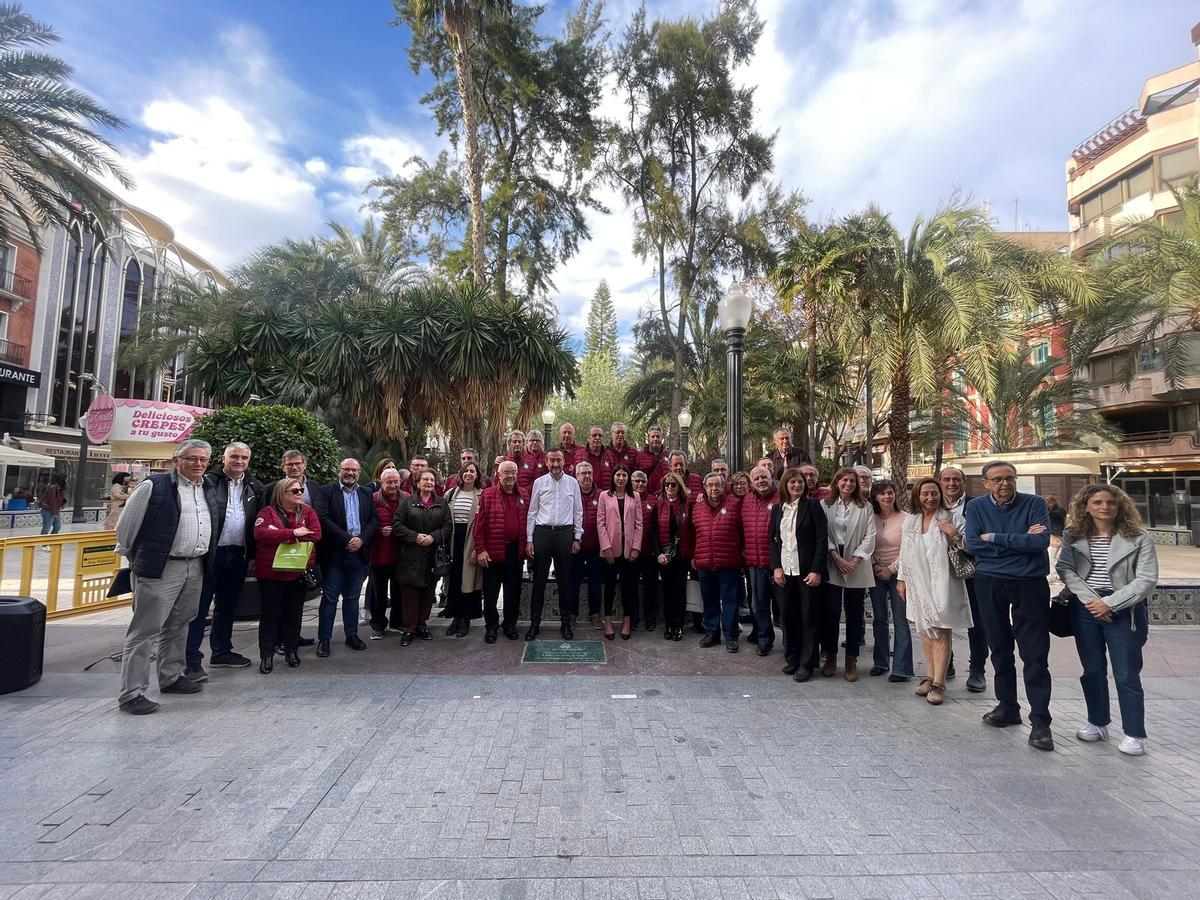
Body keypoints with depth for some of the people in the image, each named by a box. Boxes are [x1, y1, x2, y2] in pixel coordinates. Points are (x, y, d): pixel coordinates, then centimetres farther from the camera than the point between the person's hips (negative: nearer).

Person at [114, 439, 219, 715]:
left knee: (178, 626, 18)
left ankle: (171, 677, 31)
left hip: (195, 568, 7)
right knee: (145, 630, -1)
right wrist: (136, 558, 6)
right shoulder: (154, 486, -10)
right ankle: (132, 693, 6)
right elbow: (126, 526, -2)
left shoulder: (209, 490, 10)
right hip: (161, 568, -7)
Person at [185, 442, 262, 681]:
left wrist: (253, 554, 8)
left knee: (227, 607, 17)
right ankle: (192, 661, 7)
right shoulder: (208, 482, -4)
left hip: (238, 556, 5)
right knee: (199, 608, 1)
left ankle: (221, 652, 29)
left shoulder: (254, 489, 11)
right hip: (210, 554, -5)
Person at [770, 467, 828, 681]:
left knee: (809, 618, 4)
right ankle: (791, 659, 24)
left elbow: (822, 539, -7)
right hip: (784, 571, 4)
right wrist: (776, 567, -1)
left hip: (808, 571, -4)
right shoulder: (777, 509, 10)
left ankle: (806, 664, 15)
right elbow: (773, 539, 10)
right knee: (787, 616, 8)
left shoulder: (813, 505, -3)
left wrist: (817, 570, -13)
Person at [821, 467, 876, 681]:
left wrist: (856, 559, -11)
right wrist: (836, 557, -12)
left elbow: (870, 536, 0)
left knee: (854, 614, 6)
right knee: (830, 612, 2)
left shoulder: (865, 507, 7)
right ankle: (830, 657, 16)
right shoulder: (826, 505, 4)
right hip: (832, 566, -1)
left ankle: (851, 661, 16)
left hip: (857, 567, 1)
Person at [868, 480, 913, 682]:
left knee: (900, 621, -2)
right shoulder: (871, 518, 4)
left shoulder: (905, 518, -5)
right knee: (879, 619, 10)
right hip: (876, 573, 4)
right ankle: (880, 662, 22)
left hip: (897, 573, -3)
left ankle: (902, 668, 5)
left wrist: (891, 569, -10)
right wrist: (875, 566, -5)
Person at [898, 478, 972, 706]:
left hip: (943, 582, -4)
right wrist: (901, 579, 14)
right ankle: (930, 676, 22)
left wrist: (955, 536, -18)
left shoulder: (951, 518, -3)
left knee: (941, 631, -5)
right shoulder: (909, 520, 9)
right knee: (925, 630, 11)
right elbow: (905, 552, 15)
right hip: (918, 583, 4)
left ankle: (938, 683, 1)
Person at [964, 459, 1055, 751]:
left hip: (1030, 584, -2)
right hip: (990, 584, 2)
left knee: (1035, 655, -1)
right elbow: (972, 545, -10)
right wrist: (1020, 542, -12)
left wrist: (995, 537, -14)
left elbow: (1041, 541, -18)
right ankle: (1008, 707, 27)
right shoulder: (976, 507, 2)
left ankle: (1040, 721, 7)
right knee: (1000, 650, 13)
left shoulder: (1034, 504, -3)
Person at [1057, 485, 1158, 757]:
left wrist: (1110, 603, -16)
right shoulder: (1073, 536, 1)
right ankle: (1097, 723, 27)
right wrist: (1090, 599, -17)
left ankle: (1134, 734, 15)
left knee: (1126, 675, 2)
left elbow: (1146, 579, -9)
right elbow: (1065, 569, -5)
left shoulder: (1139, 538, -5)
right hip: (1085, 609, 3)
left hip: (1124, 611, -2)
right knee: (1092, 671, 12)